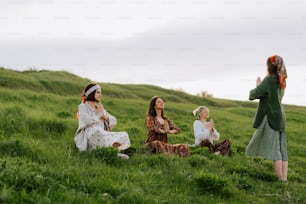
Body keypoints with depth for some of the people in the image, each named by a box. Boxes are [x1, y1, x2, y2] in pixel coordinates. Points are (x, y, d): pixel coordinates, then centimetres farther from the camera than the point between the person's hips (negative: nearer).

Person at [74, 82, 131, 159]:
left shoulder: (100, 107, 21)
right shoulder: (83, 107, 3)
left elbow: (114, 121, 16)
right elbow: (88, 121, -18)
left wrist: (104, 116, -2)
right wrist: (99, 115, 0)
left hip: (103, 135, 6)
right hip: (88, 136, -6)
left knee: (124, 135, -16)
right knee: (96, 130, -40)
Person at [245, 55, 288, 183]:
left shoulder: (269, 80, -13)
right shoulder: (281, 81, 11)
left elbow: (254, 94, -16)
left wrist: (257, 86, 3)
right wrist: (260, 85, 13)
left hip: (270, 118, -8)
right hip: (280, 118, 8)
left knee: (274, 150, -7)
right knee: (282, 149, 7)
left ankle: (281, 179, -9)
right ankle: (284, 178, 6)